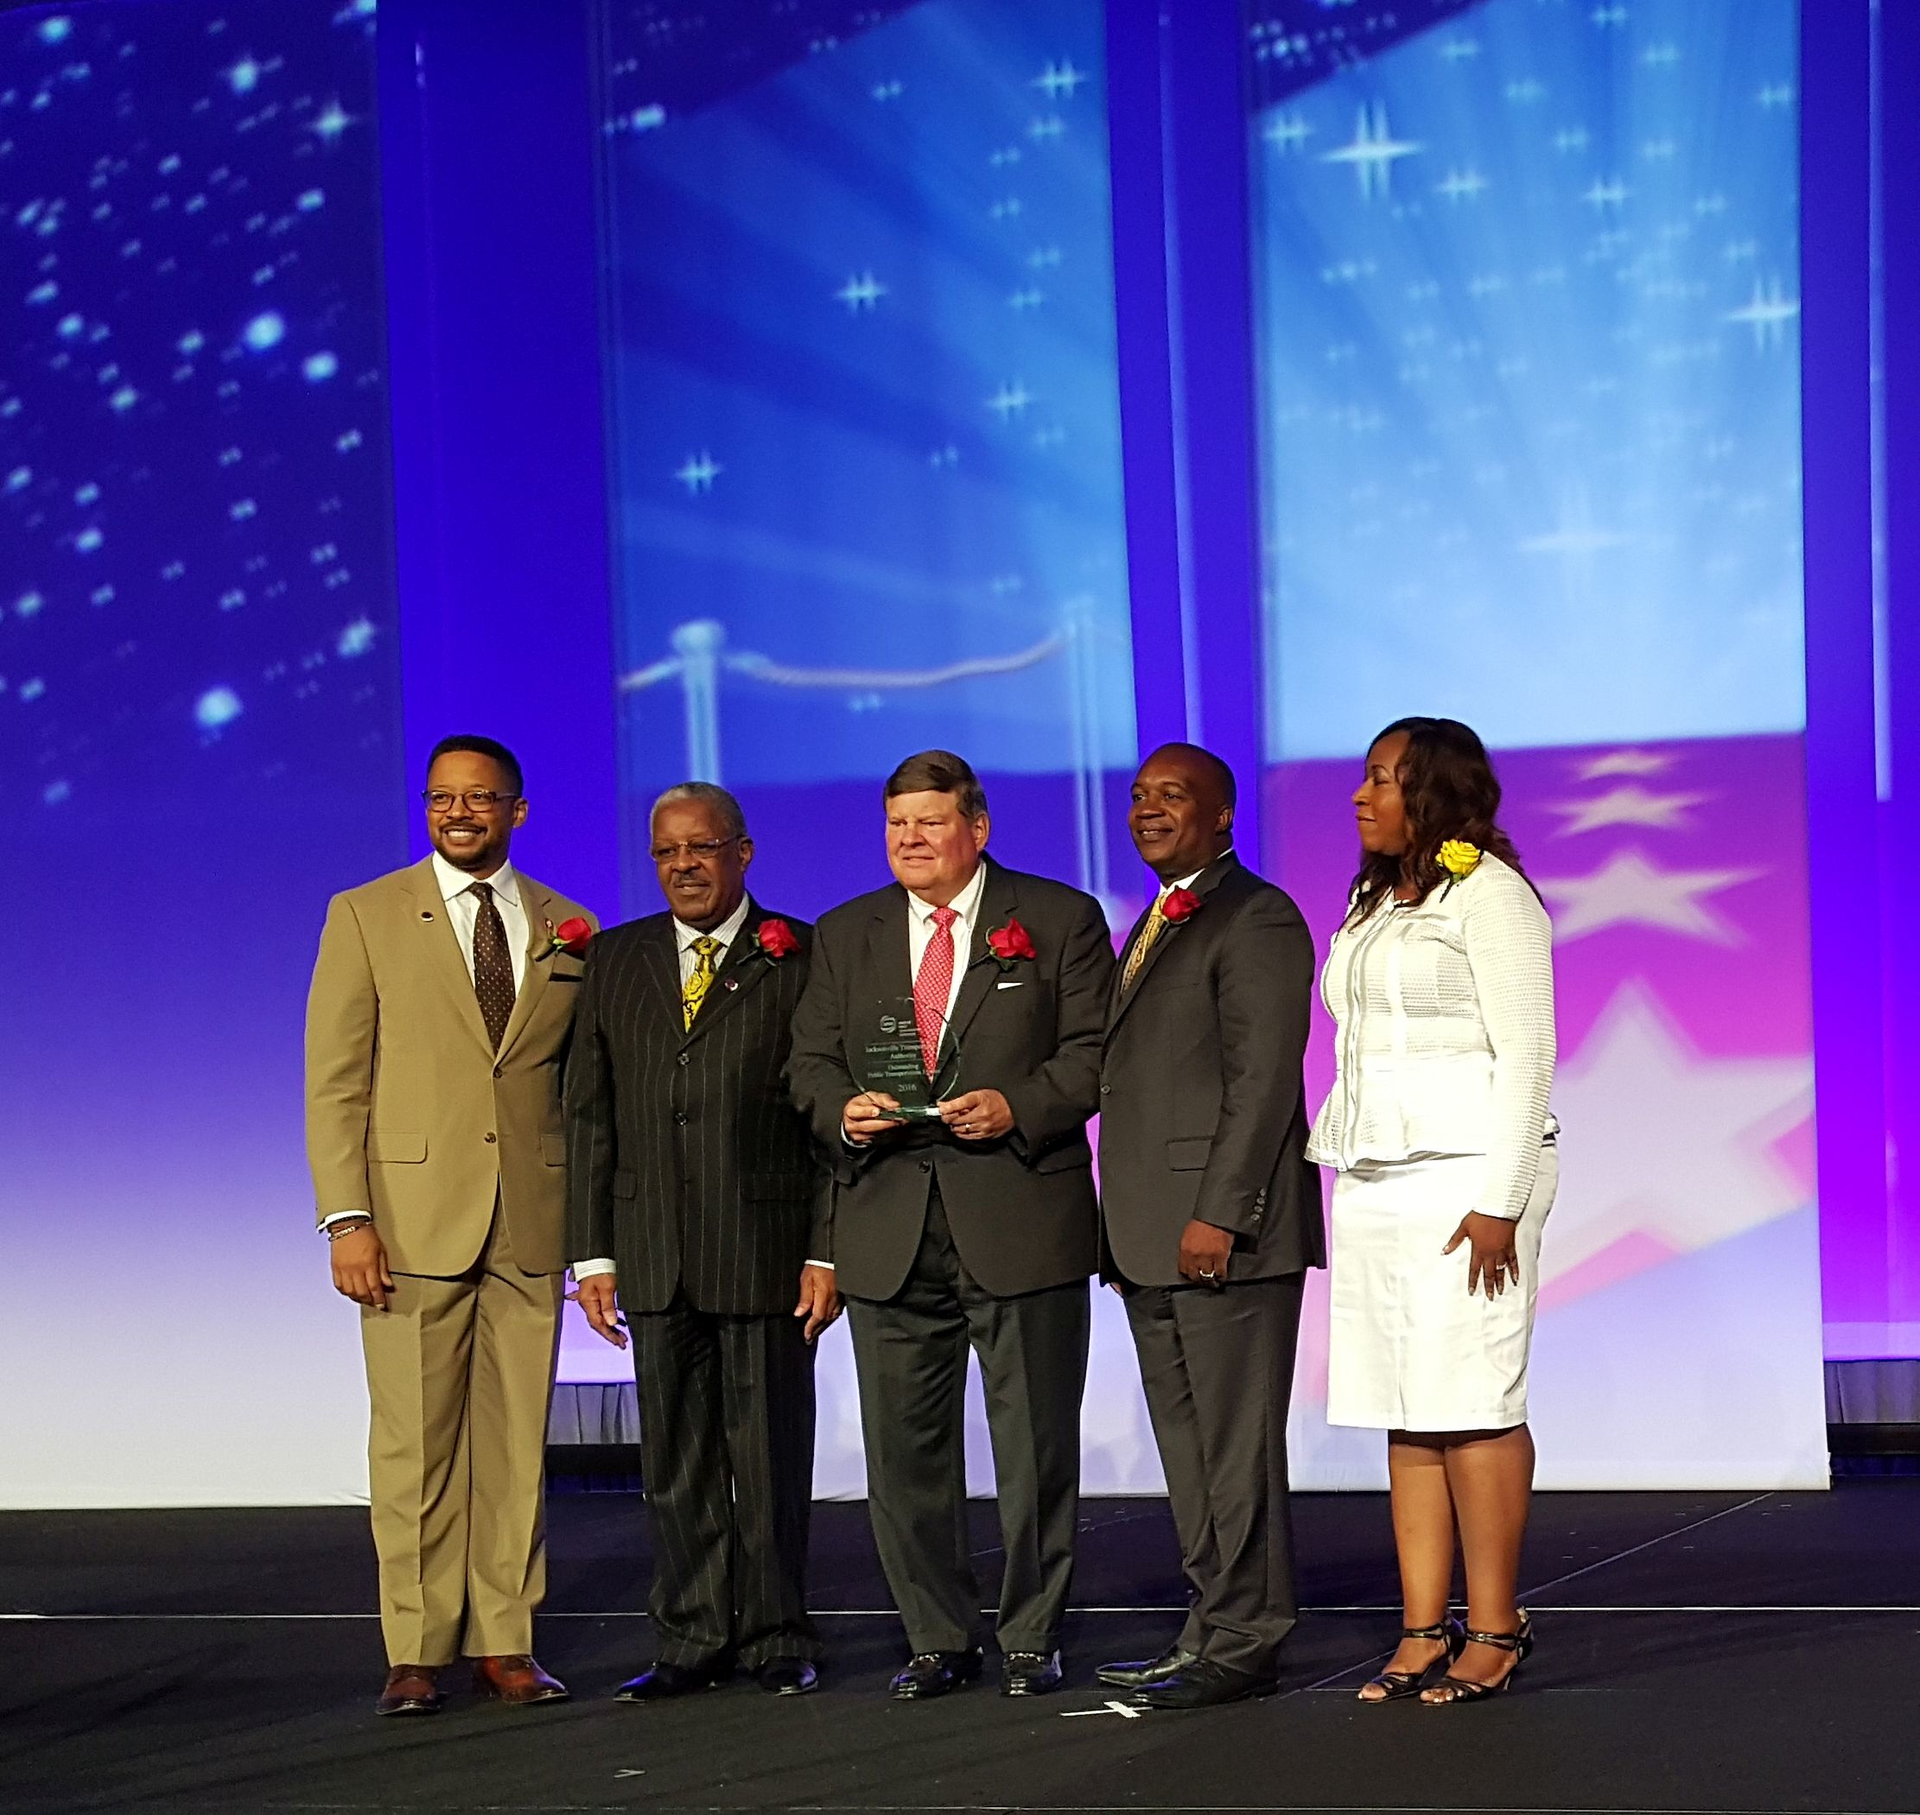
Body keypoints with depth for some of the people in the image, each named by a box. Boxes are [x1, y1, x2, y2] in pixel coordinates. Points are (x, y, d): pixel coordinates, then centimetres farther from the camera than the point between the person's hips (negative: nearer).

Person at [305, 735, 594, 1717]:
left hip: (531, 1223, 2)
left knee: (516, 1439, 5)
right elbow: (334, 1080, 0)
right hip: (414, 1218, -2)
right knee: (416, 1444, -1)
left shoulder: (565, 928, 12)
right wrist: (347, 1218, -9)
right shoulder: (366, 916, 4)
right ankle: (416, 1652, 5)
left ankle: (504, 1643, 12)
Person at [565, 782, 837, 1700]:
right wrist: (593, 1252, 4)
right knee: (676, 1460, 7)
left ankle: (775, 1636, 15)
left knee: (770, 1454, 3)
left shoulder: (801, 958, 0)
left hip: (767, 1250, -3)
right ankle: (692, 1641, 15)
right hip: (656, 1258, 3)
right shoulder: (614, 960, 11)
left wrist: (828, 1250, -9)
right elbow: (587, 1113, 10)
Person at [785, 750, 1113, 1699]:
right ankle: (936, 1639, 17)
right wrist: (842, 1110, -7)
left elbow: (1095, 1050, -1)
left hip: (1019, 1219, -3)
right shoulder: (845, 936, 14)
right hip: (889, 1226, 3)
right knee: (903, 1446, 6)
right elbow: (810, 1060, 14)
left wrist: (1018, 1108, -16)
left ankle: (1030, 1638, 13)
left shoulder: (1059, 919, 4)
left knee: (1035, 1442, 2)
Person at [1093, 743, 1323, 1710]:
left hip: (1223, 1231, -10)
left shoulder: (1256, 920, -9)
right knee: (1187, 1444, 12)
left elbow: (1264, 1079, -17)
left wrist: (1218, 1214, -22)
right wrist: (1126, 1228, 14)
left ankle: (1245, 1642, 0)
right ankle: (1215, 1627, 19)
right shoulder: (1156, 923, 21)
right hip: (1153, 1237, 10)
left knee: (1236, 1441, -5)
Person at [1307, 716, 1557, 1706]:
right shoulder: (1373, 904, 19)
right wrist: (1339, 1163, 9)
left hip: (1463, 1175, -8)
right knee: (1405, 1413, 4)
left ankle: (1494, 1626, -1)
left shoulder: (1488, 893, -5)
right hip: (1373, 1180, 8)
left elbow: (1525, 1053, -10)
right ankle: (1426, 1629, 6)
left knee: (1473, 1405, -7)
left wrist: (1500, 1202, -16)